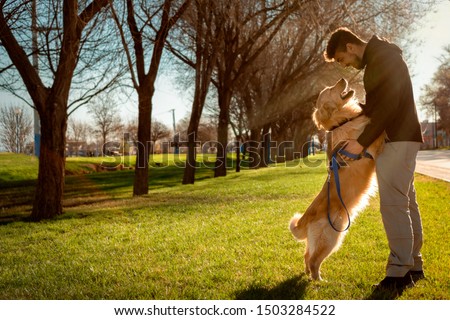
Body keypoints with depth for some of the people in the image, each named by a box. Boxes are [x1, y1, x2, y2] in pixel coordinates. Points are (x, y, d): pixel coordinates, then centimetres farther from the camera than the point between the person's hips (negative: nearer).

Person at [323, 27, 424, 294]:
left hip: (398, 139, -11)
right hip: (400, 138, 11)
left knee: (393, 203, -13)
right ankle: (414, 266, 18)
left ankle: (399, 272, -11)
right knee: (406, 202, 11)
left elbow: (389, 105, -22)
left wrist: (362, 142, -21)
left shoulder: (383, 56, -13)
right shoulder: (376, 60, 19)